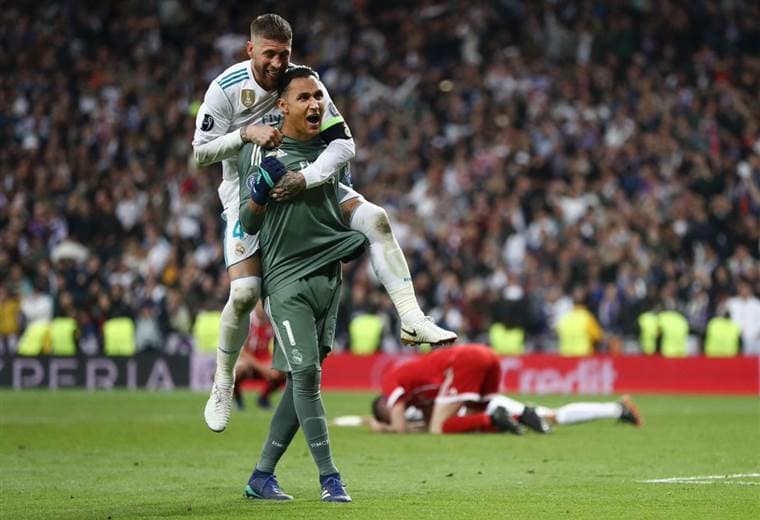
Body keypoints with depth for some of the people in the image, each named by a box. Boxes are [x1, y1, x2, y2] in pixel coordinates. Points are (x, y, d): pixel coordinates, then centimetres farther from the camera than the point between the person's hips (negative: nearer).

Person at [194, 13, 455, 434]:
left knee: (374, 219, -18)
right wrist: (246, 134, -27)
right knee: (244, 293, -16)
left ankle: (412, 320, -17)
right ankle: (222, 383, 6)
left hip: (305, 184, 3)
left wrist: (306, 177, -35)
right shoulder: (227, 88, -17)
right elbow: (200, 152, -11)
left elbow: (343, 143, -17)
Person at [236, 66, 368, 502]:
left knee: (305, 379, 6)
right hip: (287, 278, -6)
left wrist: (356, 241, 10)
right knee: (306, 373, -14)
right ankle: (329, 477, -9)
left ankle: (262, 475, 13)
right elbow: (248, 223, -3)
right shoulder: (262, 151, -4)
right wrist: (259, 192, -21)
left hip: (328, 276, 6)